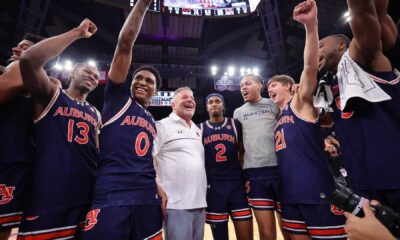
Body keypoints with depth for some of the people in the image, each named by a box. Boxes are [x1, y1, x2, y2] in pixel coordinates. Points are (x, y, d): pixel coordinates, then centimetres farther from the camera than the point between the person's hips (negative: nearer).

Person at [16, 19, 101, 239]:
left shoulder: (95, 114, 15)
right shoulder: (50, 96, 2)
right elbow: (29, 59, -16)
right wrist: (77, 33, -11)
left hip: (87, 200, 5)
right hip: (48, 201, -5)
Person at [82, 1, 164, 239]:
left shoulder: (153, 121, 17)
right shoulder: (118, 98, 3)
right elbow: (125, 44, -5)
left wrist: (159, 192, 15)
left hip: (147, 199, 6)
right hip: (110, 198, -5)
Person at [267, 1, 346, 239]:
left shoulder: (300, 103, -1)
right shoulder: (279, 118, 19)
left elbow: (311, 67, -16)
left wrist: (311, 25, -24)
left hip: (316, 191, -7)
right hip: (289, 193, 8)